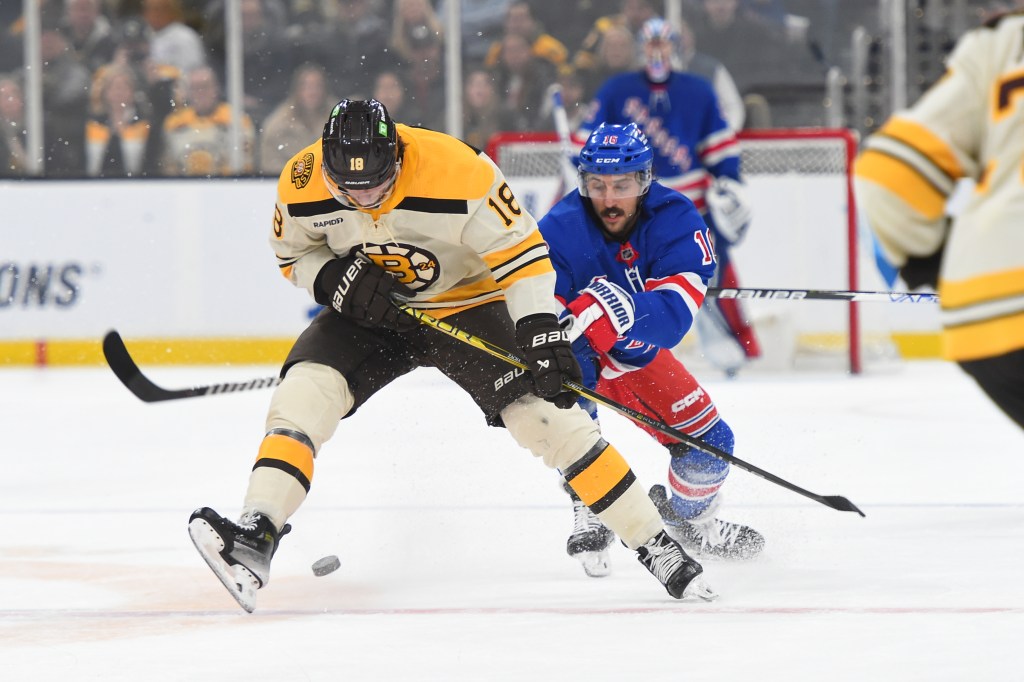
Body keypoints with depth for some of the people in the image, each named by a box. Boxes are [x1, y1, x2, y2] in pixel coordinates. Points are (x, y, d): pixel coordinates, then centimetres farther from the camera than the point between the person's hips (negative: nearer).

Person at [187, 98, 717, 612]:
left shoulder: (459, 173, -31)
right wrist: (334, 278, -21)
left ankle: (654, 545, -5)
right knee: (305, 392, -21)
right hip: (369, 309, 3)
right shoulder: (301, 184, -20)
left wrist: (543, 335, -29)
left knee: (545, 413, -14)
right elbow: (293, 252, 0)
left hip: (465, 303, -3)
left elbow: (519, 252, -23)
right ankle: (253, 539, -26)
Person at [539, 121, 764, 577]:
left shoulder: (675, 219, -24)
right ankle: (588, 520, -20)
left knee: (708, 443, 2)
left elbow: (675, 309, -38)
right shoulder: (560, 231, -30)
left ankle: (688, 517, 37)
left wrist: (615, 309, -57)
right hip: (578, 352, -3)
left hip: (640, 354, 3)